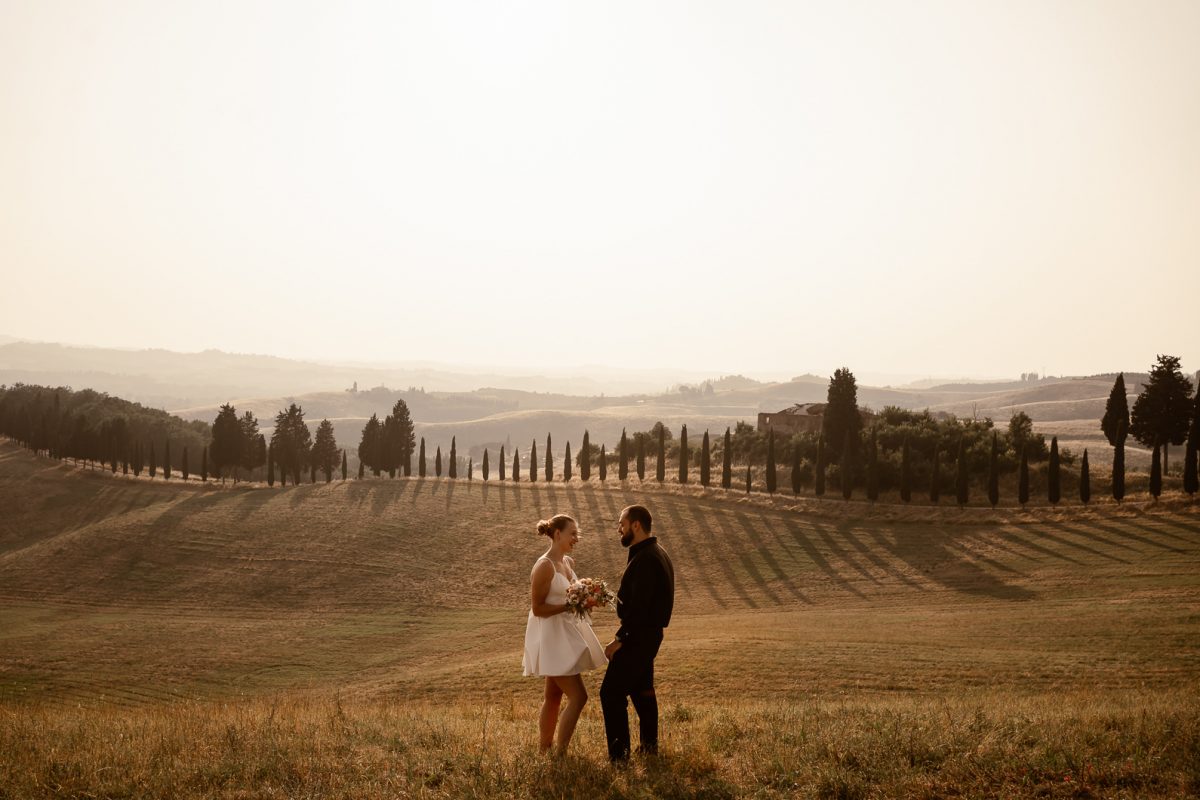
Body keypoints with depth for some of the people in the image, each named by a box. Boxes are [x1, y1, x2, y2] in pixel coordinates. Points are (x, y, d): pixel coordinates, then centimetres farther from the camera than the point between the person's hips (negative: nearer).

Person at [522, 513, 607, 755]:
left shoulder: (569, 562, 9)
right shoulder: (544, 566, -18)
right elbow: (537, 608, -18)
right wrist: (570, 605, -23)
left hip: (565, 635, 9)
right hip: (550, 636, -9)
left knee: (554, 696, 14)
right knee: (578, 696, -11)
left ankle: (543, 750, 23)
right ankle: (559, 753, -4)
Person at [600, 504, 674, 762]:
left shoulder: (645, 559, -21)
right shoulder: (656, 553, 12)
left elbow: (639, 606, -25)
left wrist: (619, 639, -21)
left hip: (639, 636, -11)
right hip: (649, 633, 11)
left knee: (611, 692, -8)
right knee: (641, 688, 22)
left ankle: (619, 754, -8)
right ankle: (649, 744, 32)